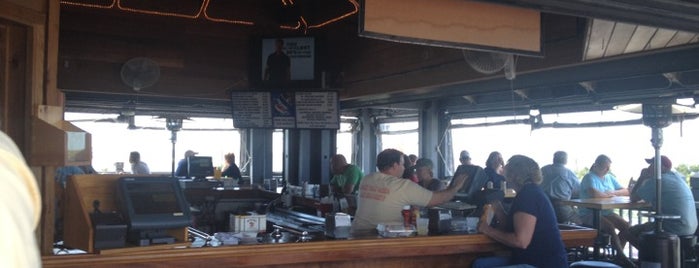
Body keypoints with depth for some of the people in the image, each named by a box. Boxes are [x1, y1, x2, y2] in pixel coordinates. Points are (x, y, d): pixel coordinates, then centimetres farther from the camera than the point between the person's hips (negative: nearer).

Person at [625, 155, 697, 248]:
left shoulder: (654, 181, -12)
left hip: (673, 231, -8)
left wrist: (642, 177, 11)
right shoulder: (678, 177, 11)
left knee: (630, 233, 7)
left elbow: (633, 199, 1)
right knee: (646, 225, 29)